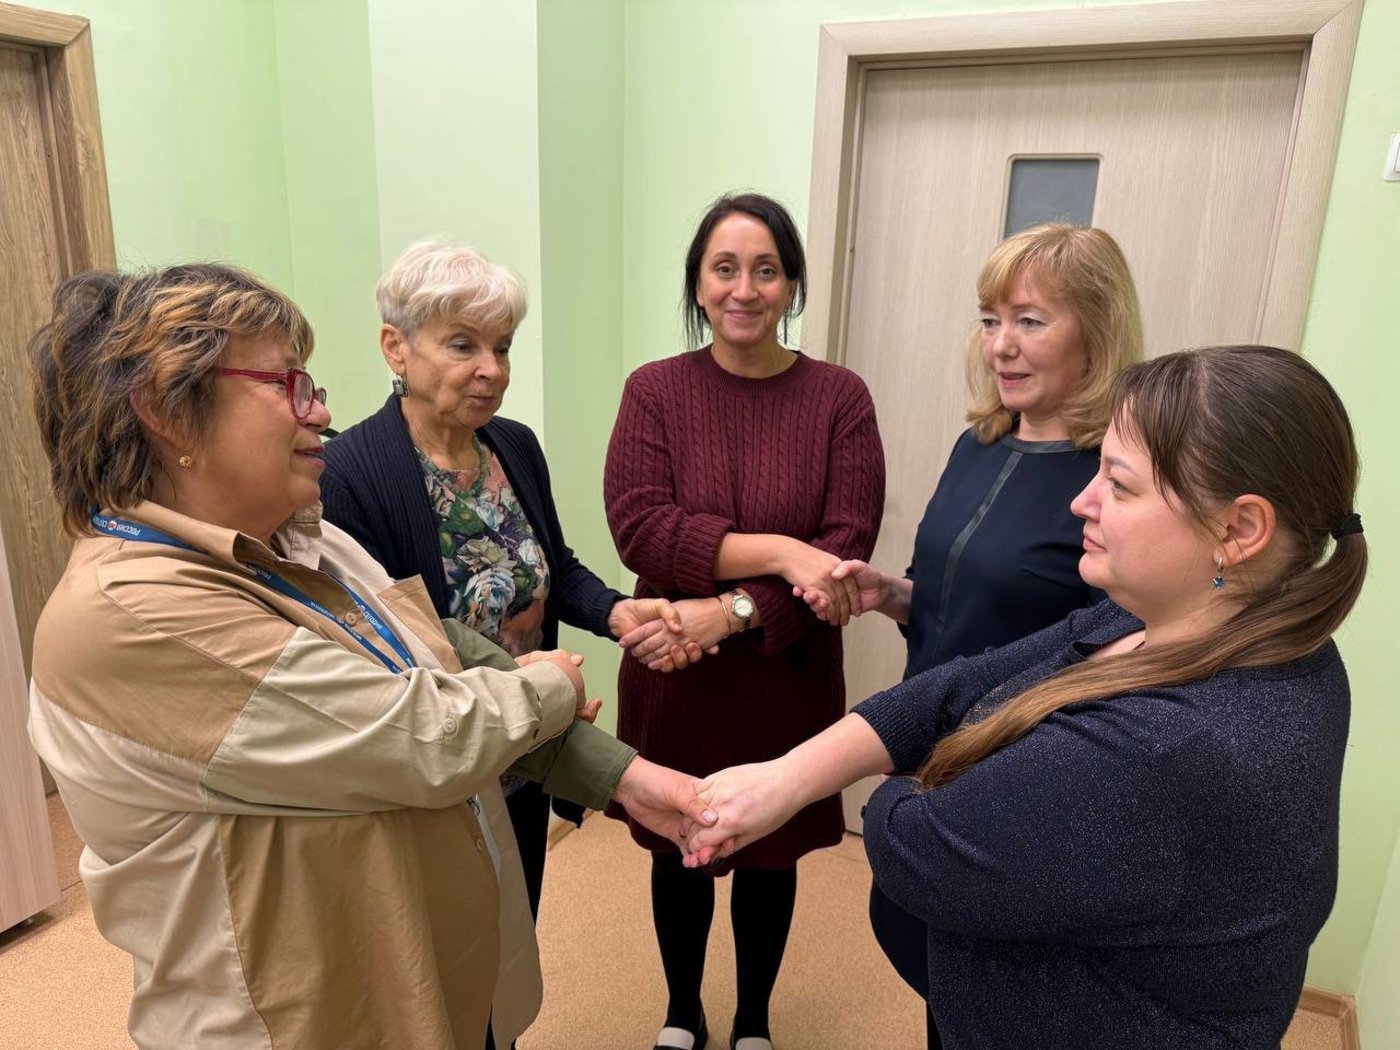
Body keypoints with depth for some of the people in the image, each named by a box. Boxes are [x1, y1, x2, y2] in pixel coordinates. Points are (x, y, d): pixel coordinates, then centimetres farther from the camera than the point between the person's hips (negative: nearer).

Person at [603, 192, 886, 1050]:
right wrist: (779, 551, -25)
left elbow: (847, 546, -15)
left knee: (771, 856, 19)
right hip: (674, 679, 1)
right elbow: (639, 528, -17)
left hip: (791, 679, 0)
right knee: (677, 853, 19)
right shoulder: (654, 391, -6)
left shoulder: (840, 398, -7)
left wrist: (728, 612, -24)